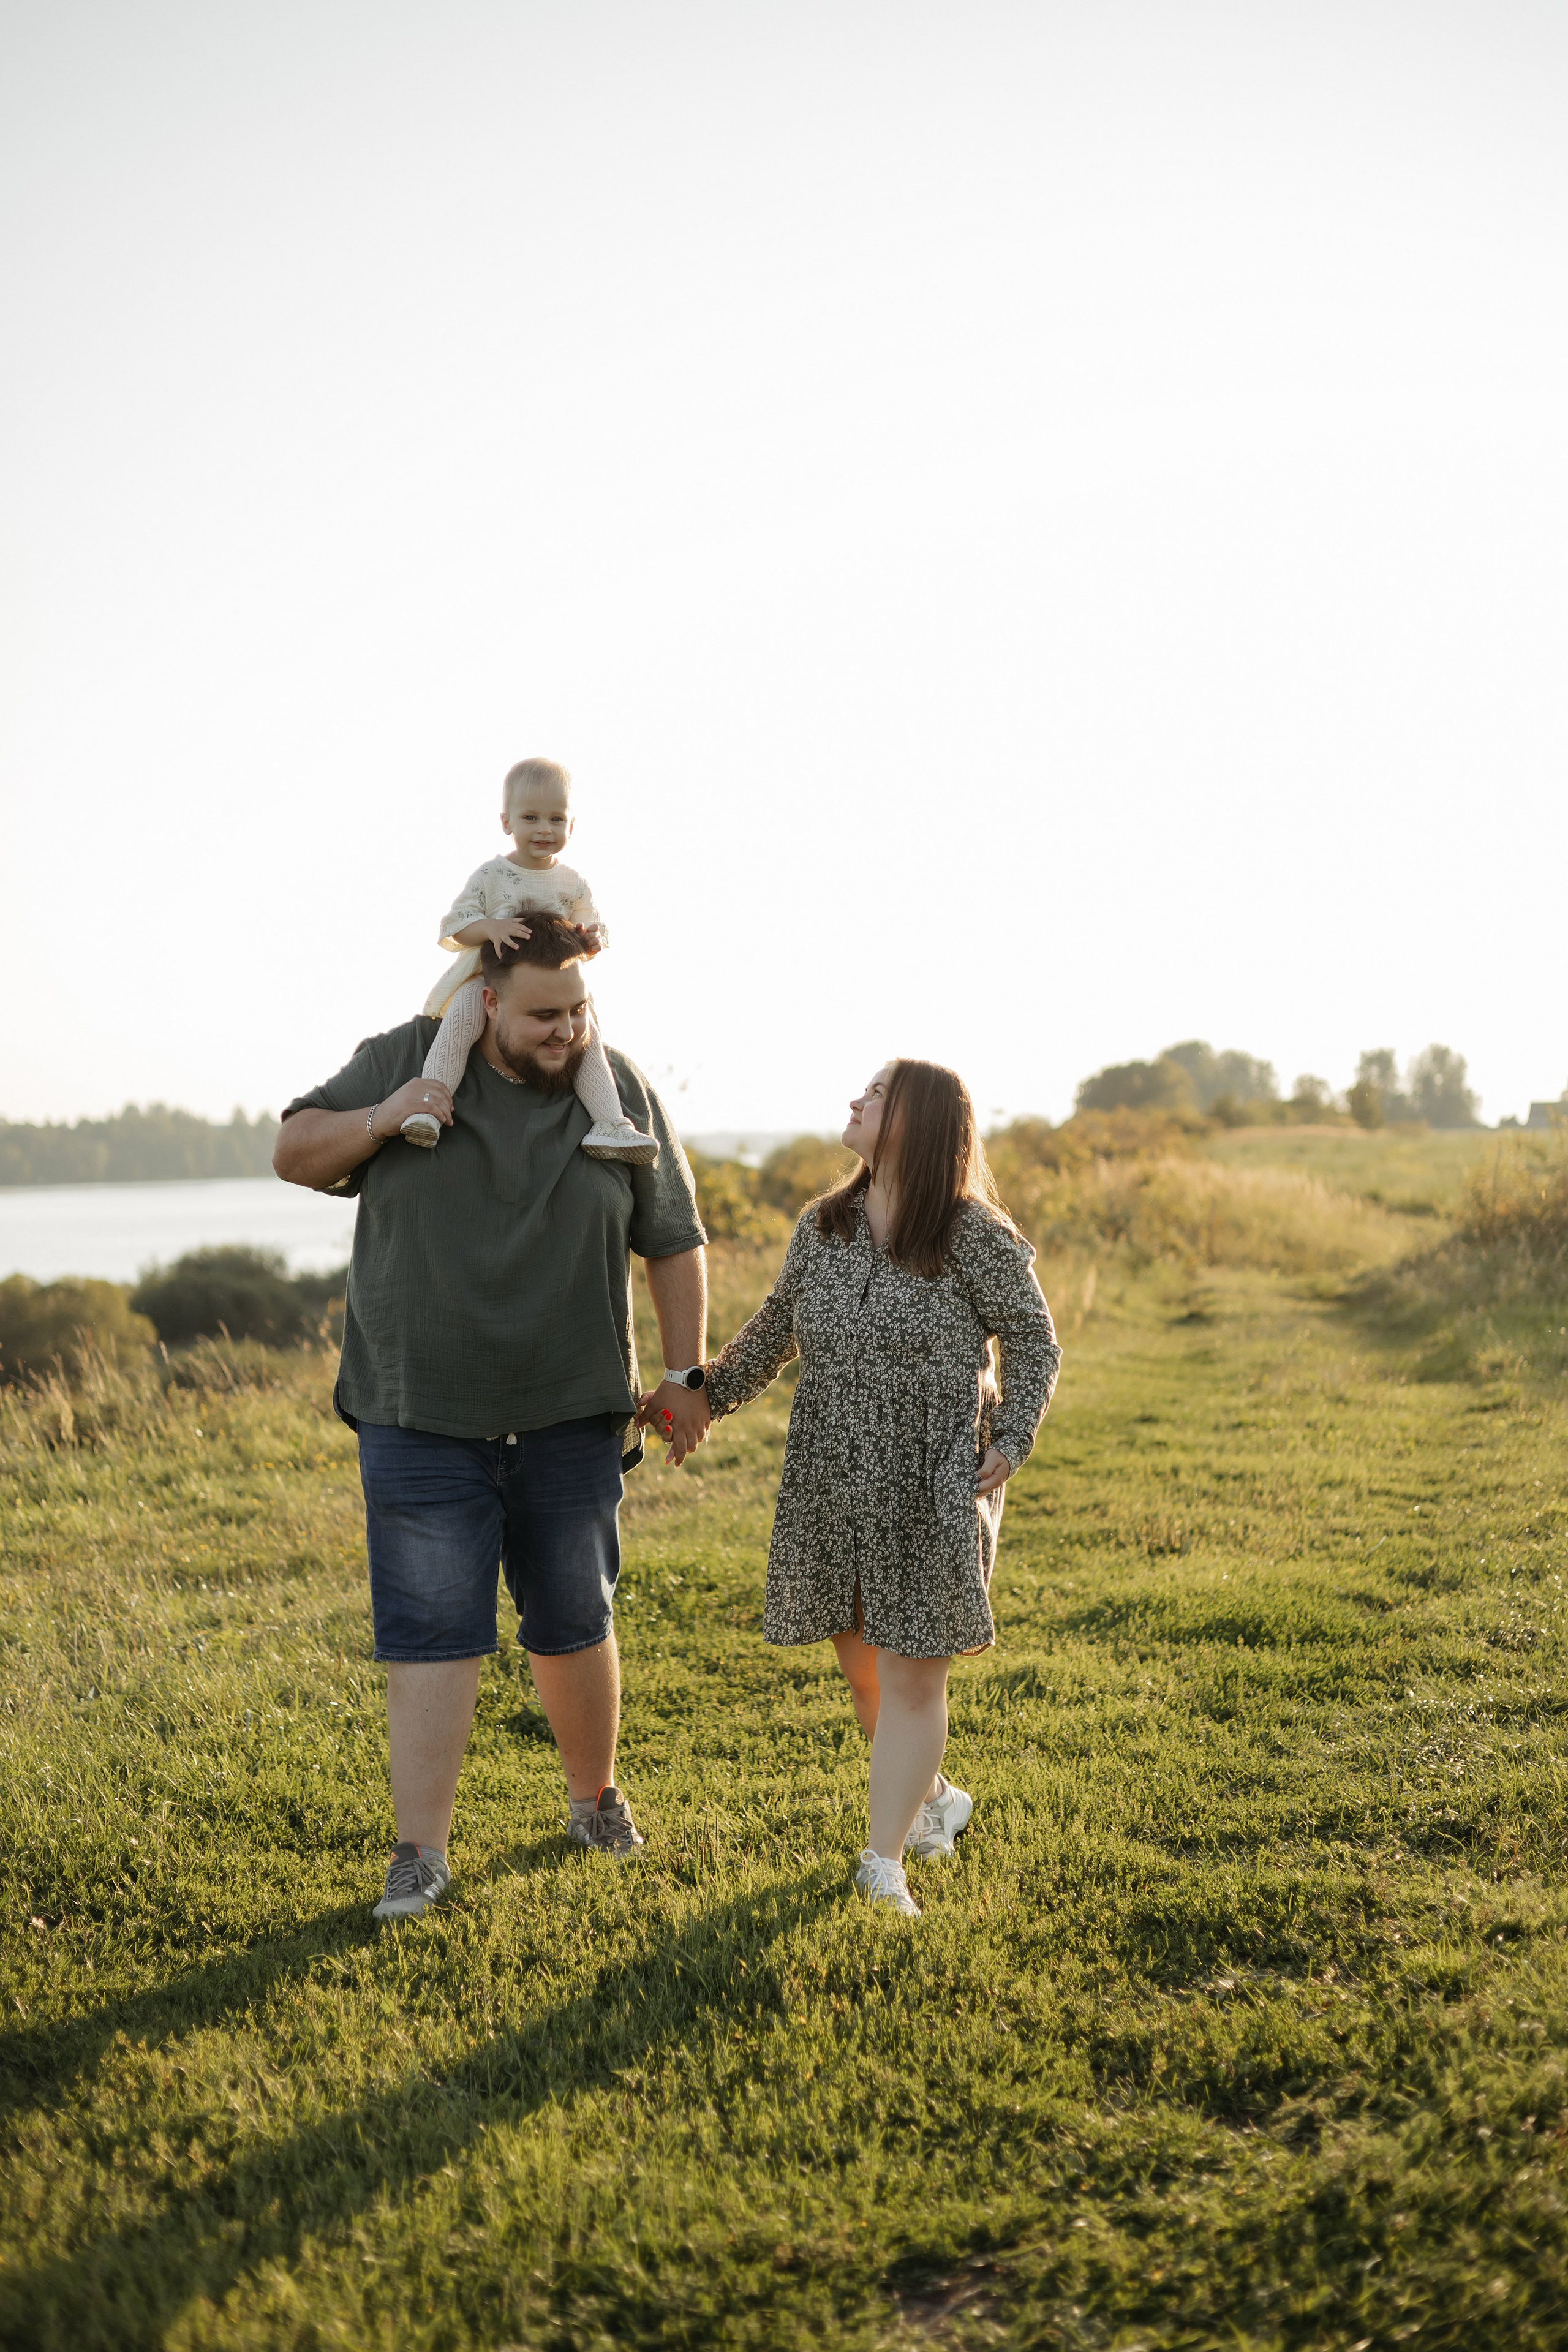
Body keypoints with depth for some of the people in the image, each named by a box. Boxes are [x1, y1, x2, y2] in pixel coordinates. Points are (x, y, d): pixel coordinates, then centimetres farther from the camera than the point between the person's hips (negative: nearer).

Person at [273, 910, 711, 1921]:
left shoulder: (622, 1091, -1)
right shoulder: (405, 1060, -2)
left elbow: (675, 1242, 5)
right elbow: (295, 1154, 3)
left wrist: (684, 1373, 3)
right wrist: (380, 1119, -16)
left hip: (571, 1420, 1)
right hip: (422, 1420, -1)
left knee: (574, 1627, 14)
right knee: (432, 1636, -2)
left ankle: (597, 1797, 35)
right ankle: (421, 1855, 5)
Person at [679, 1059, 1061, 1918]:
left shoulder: (974, 1235, -9)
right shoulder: (823, 1228, 5)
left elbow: (1032, 1343, -2)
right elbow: (774, 1334, 16)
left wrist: (1010, 1443, -11)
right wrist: (698, 1397, 12)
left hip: (933, 1489, -5)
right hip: (833, 1483, 5)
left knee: (911, 1676, -1)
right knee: (861, 1665, 13)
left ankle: (882, 1864, 7)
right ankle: (933, 1798, 37)